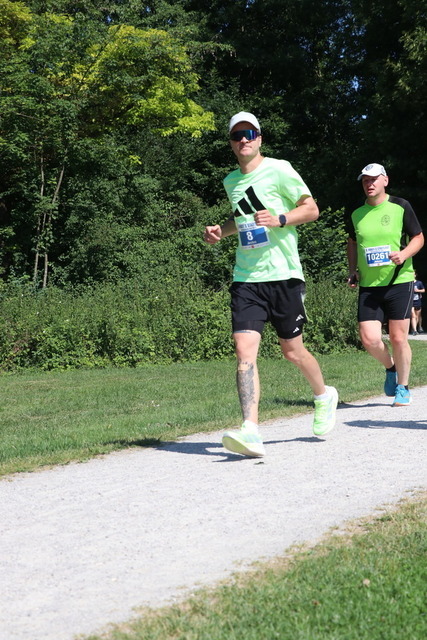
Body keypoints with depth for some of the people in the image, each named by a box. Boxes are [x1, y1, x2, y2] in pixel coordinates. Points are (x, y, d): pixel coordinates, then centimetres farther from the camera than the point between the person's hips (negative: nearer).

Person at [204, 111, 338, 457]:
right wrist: (221, 231, 13)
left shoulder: (279, 170, -3)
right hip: (246, 277, 4)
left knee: (293, 351, 7)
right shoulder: (231, 181, 14)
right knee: (244, 351, -13)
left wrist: (280, 219, -18)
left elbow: (311, 209, -2)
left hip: (283, 275, -4)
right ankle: (250, 431, -18)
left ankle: (324, 397, 38)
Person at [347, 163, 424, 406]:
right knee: (369, 339, -7)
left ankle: (403, 388, 18)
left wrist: (404, 254, -15)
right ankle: (391, 367, 25)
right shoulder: (357, 214, 8)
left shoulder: (400, 206, -1)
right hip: (368, 286, 3)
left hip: (399, 281, -3)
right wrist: (352, 271, 11)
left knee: (398, 338, -1)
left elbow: (418, 238, 4)